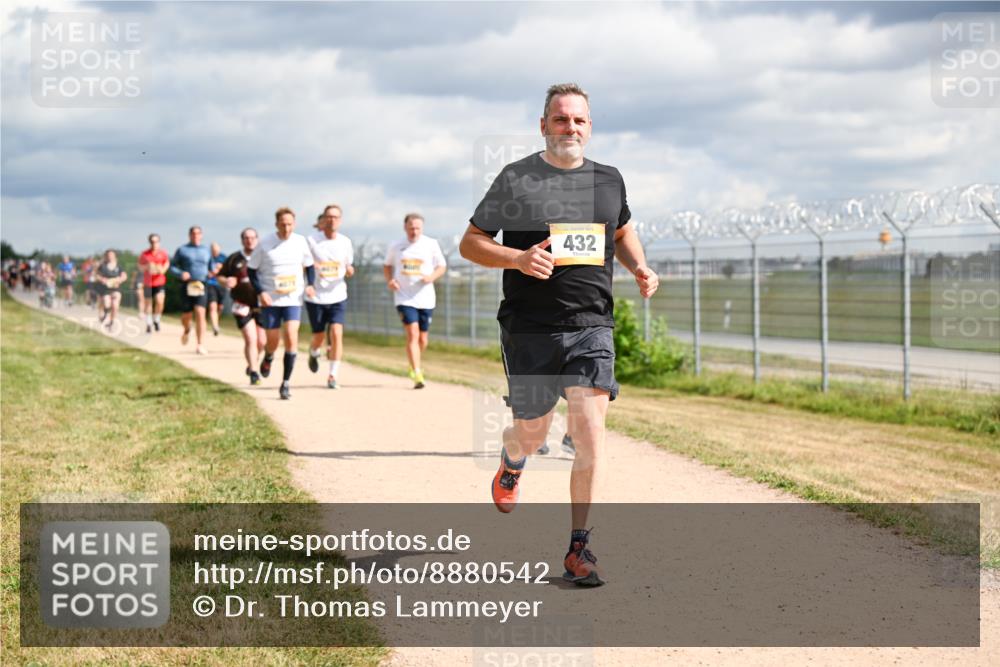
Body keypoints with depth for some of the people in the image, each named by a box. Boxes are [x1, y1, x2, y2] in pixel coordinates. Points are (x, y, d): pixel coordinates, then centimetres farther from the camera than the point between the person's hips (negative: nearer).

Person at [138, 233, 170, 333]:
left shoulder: (163, 253, 1)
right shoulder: (144, 254, -1)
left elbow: (167, 263, 15)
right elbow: (140, 267, 6)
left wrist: (163, 269, -5)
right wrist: (147, 267, -15)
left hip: (160, 282, -1)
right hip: (148, 282, 1)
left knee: (160, 301, -15)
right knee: (148, 303, 6)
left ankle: (156, 320, 9)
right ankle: (149, 324, 19)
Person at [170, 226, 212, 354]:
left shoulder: (206, 251, 15)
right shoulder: (182, 250, 6)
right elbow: (172, 266, 6)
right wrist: (180, 273, -13)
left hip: (201, 286, 1)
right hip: (187, 285, -1)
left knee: (200, 314, -14)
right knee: (186, 315, 4)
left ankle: (200, 345, -15)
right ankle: (187, 330, 41)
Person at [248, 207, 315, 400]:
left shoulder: (300, 242, 0)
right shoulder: (265, 244, -7)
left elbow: (309, 265, 15)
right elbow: (251, 270, 0)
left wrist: (310, 285, -3)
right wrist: (261, 292, -13)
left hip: (293, 300, 1)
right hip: (271, 301, -1)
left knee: (291, 338, -14)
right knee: (273, 341, 5)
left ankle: (285, 383, -6)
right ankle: (268, 359, 43)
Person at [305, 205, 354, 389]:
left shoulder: (345, 242, 4)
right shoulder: (312, 240, -5)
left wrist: (349, 270, -10)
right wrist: (313, 266, -21)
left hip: (338, 297, 1)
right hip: (315, 297, -1)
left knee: (336, 333, -14)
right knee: (319, 337, 6)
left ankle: (333, 375, -6)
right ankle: (314, 353, 43)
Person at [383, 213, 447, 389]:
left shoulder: (431, 244, 1)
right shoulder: (396, 247, 3)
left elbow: (442, 266, 7)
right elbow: (387, 266, 17)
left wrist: (432, 277, -14)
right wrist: (389, 280, -3)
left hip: (425, 299, 1)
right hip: (404, 298, -1)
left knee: (423, 339, 10)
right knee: (412, 334, -17)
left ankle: (415, 366, 39)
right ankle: (417, 374, -20)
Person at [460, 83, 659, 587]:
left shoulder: (609, 181, 10)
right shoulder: (516, 179, -2)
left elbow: (622, 230, 29)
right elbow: (469, 243, 0)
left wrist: (639, 268, 9)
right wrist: (517, 257, -18)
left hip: (592, 326, 2)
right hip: (529, 331, -2)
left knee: (590, 430, -11)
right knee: (532, 435, 7)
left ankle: (578, 548, -4)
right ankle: (510, 465, 47)